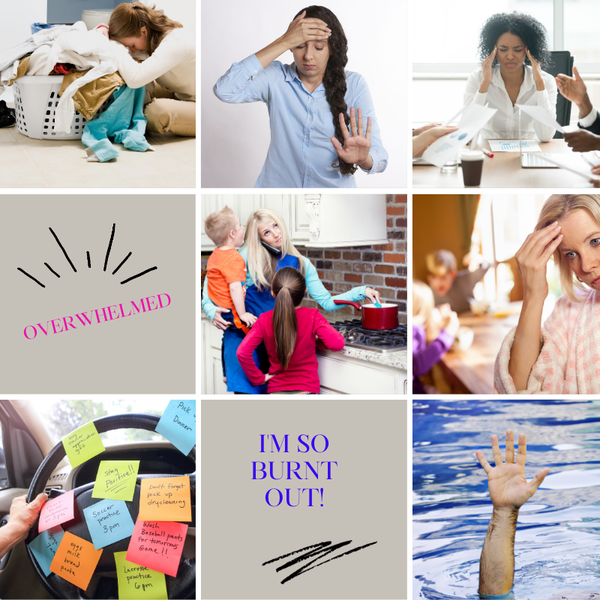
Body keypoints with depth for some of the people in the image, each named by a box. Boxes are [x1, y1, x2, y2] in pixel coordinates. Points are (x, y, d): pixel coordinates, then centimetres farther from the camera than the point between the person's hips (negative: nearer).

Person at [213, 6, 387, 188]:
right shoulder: (276, 77, 0)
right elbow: (224, 91, -18)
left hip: (335, 186, 0)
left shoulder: (354, 85, 0)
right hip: (278, 186, 0)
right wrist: (283, 42, -16)